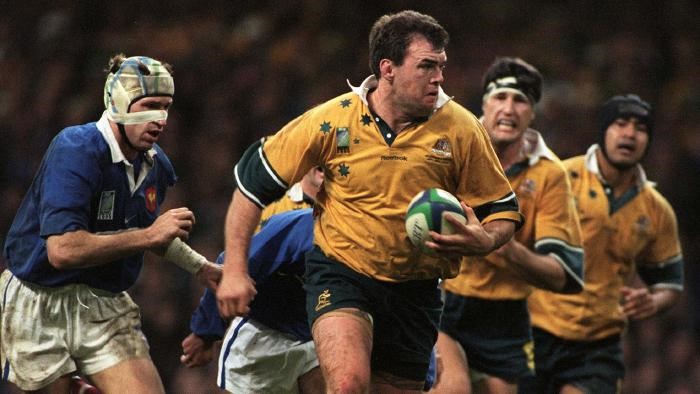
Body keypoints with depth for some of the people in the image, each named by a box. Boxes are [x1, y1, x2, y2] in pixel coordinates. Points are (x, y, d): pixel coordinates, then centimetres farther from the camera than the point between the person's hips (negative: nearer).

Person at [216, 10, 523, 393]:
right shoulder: (332, 121, -11)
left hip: (415, 289, 3)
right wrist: (235, 270, -6)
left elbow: (503, 210, 4)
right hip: (340, 272, -3)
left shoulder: (460, 129, -7)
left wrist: (484, 241, -20)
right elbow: (253, 179, -2)